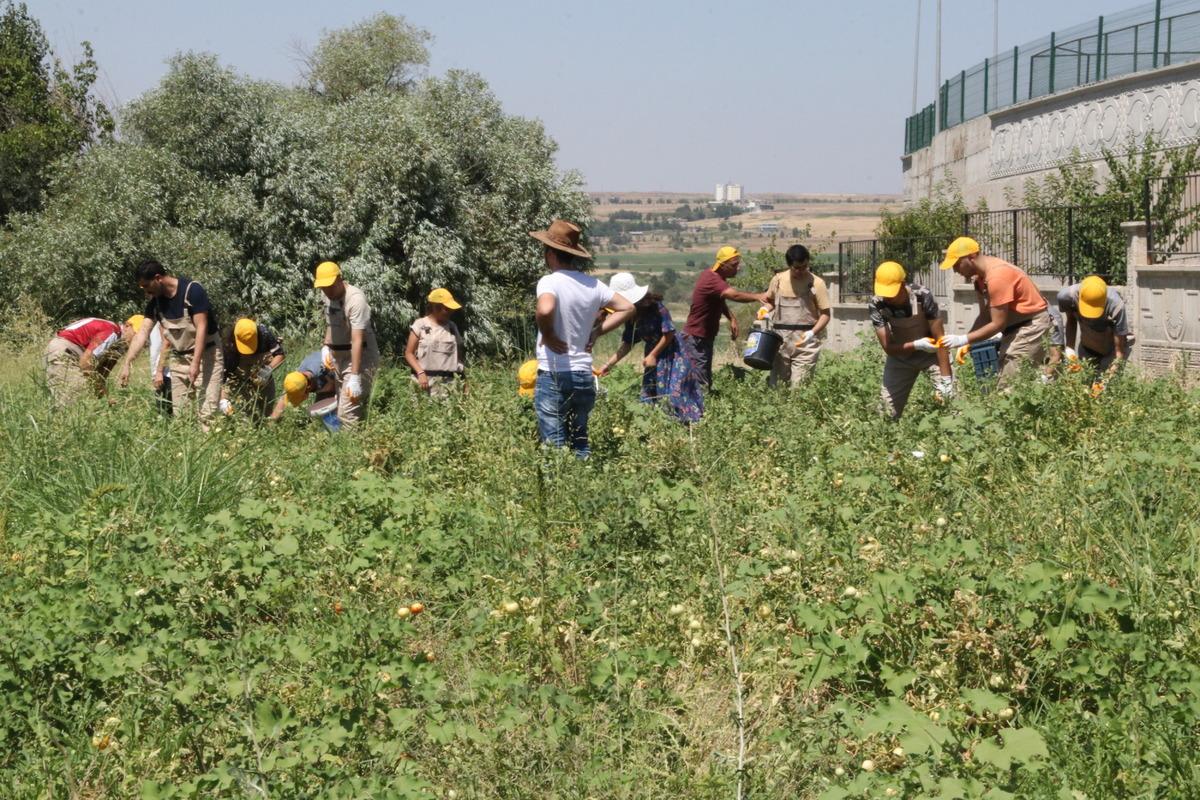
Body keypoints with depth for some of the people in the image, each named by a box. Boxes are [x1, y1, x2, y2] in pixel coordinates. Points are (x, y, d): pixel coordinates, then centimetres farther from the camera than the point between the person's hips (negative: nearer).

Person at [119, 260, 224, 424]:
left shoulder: (192, 290, -18)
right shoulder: (155, 302, 1)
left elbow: (201, 327, -20)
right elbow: (143, 333, 2)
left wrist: (195, 363, -26)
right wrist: (126, 364, -5)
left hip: (205, 354, -6)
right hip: (179, 358, 6)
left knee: (207, 412, -14)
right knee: (179, 413, 5)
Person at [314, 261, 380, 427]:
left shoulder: (355, 298, -22)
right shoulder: (329, 295, 5)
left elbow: (357, 340, -27)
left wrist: (354, 376, -31)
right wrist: (326, 346, 6)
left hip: (359, 358, -8)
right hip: (338, 357, 8)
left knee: (347, 414, -16)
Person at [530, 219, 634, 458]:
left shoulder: (550, 282, -14)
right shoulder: (592, 284, 6)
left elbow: (545, 310, -34)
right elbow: (627, 308, 12)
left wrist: (547, 336, -16)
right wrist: (594, 332, 10)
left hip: (553, 376, -6)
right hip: (584, 375, 6)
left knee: (555, 446, -3)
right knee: (580, 443, 16)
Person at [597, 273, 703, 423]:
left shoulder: (655, 307, -22)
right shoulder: (631, 316, -2)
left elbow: (669, 333, -18)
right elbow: (627, 344, 3)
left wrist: (653, 355, -13)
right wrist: (609, 364, -3)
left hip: (672, 356, -7)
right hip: (653, 358, 7)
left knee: (675, 395, -10)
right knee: (649, 397, 6)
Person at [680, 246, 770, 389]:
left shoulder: (717, 277, 8)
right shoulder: (712, 279, -24)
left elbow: (720, 301, 20)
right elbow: (734, 295, -40)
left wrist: (732, 318, 4)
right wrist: (757, 296, -51)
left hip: (705, 338, 10)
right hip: (695, 339, -10)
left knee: (706, 381, 12)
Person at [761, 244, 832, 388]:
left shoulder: (816, 283, -5)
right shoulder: (778, 279, 5)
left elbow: (825, 314, -4)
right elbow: (769, 300, 23)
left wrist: (812, 333, -18)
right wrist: (765, 311, 1)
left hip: (805, 341, -3)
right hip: (780, 339, 3)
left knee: (798, 387, -6)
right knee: (775, 384, 5)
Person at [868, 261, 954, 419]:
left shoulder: (922, 296, -29)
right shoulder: (876, 305, -24)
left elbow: (939, 337, -24)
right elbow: (888, 347, -21)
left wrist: (946, 378, -27)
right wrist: (917, 345, -36)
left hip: (930, 353, -2)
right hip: (900, 356, 2)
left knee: (949, 398, -15)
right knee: (888, 409, 0)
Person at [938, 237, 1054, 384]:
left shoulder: (997, 276, -24)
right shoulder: (980, 275, 6)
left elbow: (998, 324, -23)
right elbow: (985, 315, 8)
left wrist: (963, 340, -21)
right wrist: (967, 342, -5)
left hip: (1032, 326, -10)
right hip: (1015, 327, 10)